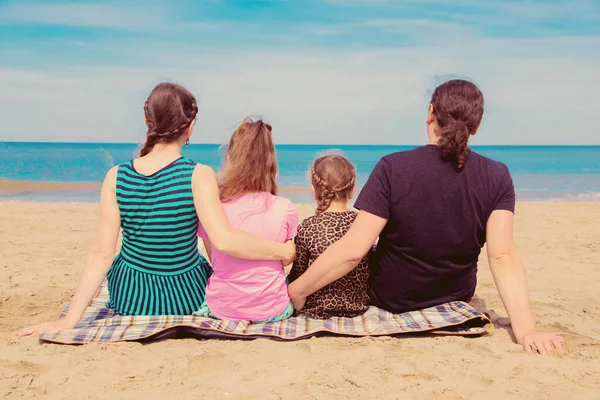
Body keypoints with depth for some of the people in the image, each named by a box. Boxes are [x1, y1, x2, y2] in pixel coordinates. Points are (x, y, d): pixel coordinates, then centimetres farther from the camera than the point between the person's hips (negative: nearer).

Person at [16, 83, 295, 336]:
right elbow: (224, 240, -31)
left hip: (128, 298, 2)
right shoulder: (198, 176, -22)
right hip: (186, 300, -2)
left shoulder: (116, 177, -14)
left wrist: (69, 320, -9)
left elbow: (101, 254, -14)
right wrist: (282, 250, -17)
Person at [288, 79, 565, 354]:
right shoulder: (498, 177, -16)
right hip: (456, 299, 3)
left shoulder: (392, 168, -25)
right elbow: (503, 257, -25)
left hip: (390, 300, -2)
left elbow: (353, 250, -28)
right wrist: (525, 330, -24)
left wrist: (297, 291, -19)